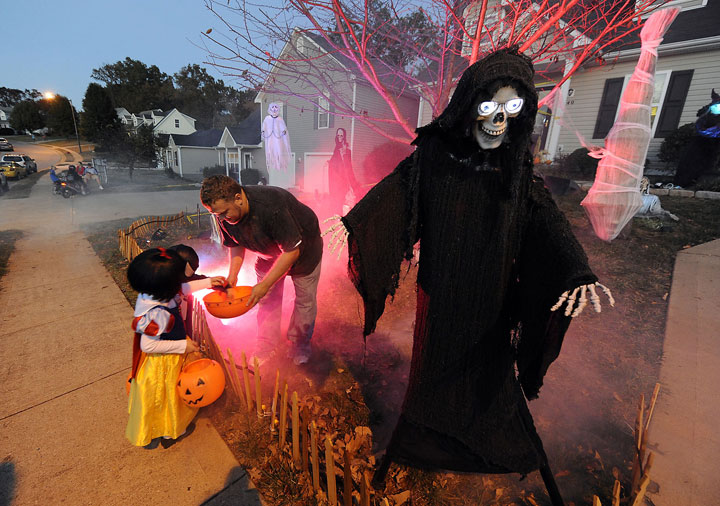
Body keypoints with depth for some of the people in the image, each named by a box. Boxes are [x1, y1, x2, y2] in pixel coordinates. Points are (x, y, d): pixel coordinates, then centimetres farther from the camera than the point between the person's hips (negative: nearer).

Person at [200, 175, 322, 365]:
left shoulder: (272, 207, -42)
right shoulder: (224, 214, -20)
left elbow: (292, 250, -35)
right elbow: (236, 245, -1)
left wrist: (264, 285, -33)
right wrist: (232, 275, -14)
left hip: (303, 246, -5)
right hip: (269, 253, 5)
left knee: (305, 299, 4)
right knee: (267, 298, 7)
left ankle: (299, 344, 29)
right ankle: (266, 347, 27)